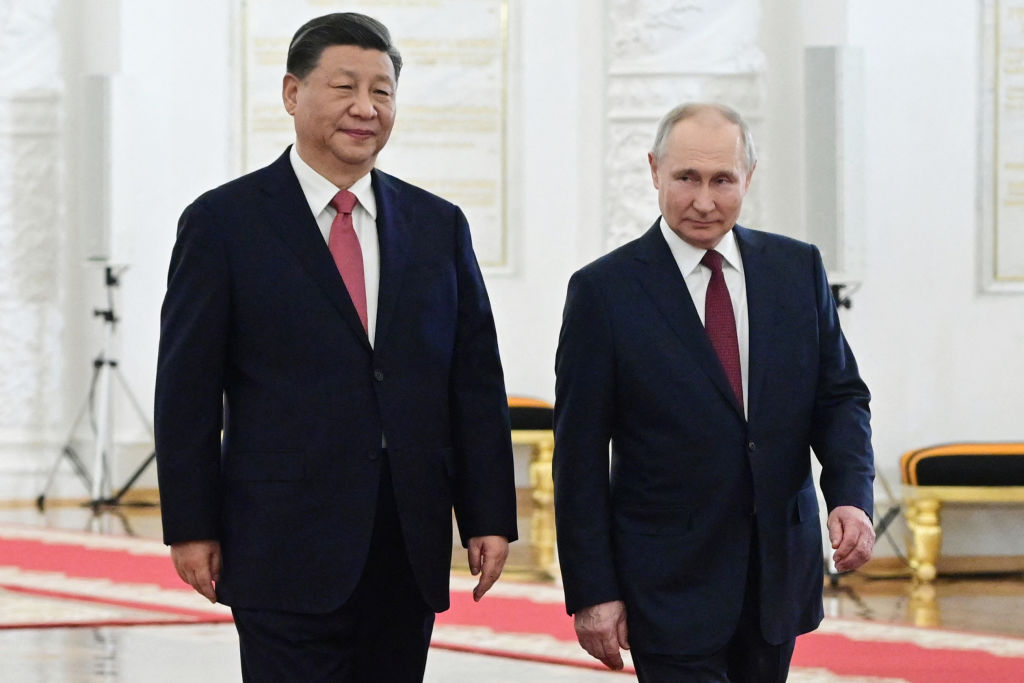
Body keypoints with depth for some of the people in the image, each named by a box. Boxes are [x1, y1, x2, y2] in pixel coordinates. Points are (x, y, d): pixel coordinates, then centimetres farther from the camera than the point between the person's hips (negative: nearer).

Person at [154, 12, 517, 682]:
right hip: (287, 549, -4)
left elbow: (477, 385, 11)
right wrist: (192, 527, -5)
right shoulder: (223, 223, 0)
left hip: (410, 549, 4)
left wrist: (489, 518, 5)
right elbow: (188, 391, -1)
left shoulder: (438, 226, 12)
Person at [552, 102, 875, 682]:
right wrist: (592, 592, -8)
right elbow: (580, 457, -5)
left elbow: (840, 396, 9)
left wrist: (852, 497, -10)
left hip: (780, 569, 4)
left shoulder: (798, 270, 6)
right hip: (671, 585, -4)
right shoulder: (604, 290, -5)